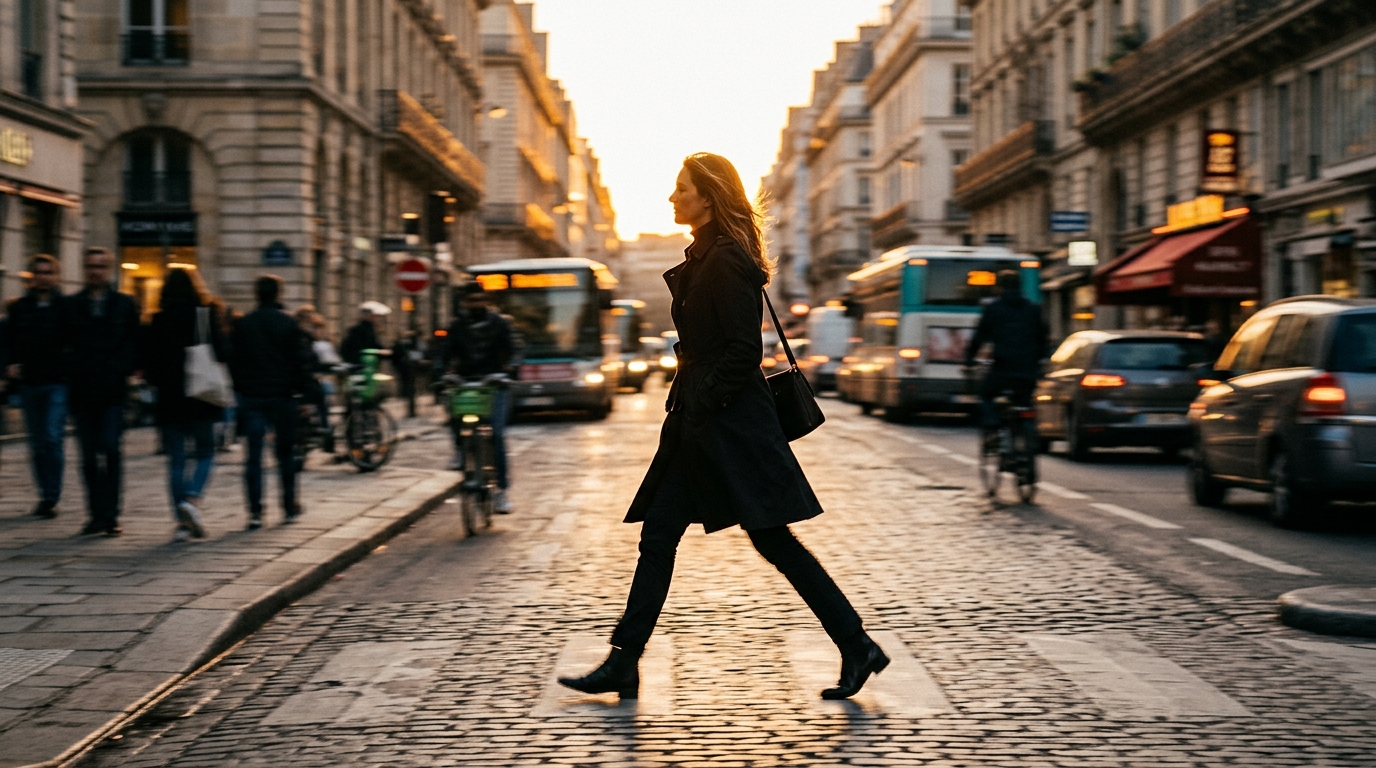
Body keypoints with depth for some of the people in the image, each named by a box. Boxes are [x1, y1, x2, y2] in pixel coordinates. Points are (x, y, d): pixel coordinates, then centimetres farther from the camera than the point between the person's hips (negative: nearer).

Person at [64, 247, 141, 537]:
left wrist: (120, 371, -8)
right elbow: (63, 344, 9)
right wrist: (72, 373, -4)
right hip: (82, 392, 2)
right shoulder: (70, 306, 10)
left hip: (113, 392, -2)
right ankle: (97, 515, 11)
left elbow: (135, 346, 6)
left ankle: (111, 515, -3)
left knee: (111, 450, -9)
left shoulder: (125, 305, 8)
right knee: (89, 456, 4)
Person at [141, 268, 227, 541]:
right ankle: (192, 499, -13)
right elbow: (223, 353, -8)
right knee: (205, 452, 11)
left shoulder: (159, 321, 1)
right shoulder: (208, 316, -4)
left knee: (176, 459, 7)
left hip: (170, 399, 2)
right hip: (201, 398, -2)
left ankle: (182, 522, 3)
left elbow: (149, 365, 2)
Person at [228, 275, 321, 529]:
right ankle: (290, 507, 17)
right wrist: (309, 390, 0)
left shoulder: (243, 325, 3)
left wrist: (240, 389, 14)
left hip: (251, 396, 2)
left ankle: (255, 511, -6)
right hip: (281, 395, -2)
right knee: (285, 453, 10)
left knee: (254, 454, 0)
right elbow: (300, 362, -6)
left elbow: (234, 362, 6)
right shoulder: (289, 324, -4)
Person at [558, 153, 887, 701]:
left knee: (774, 541, -3)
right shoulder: (703, 258, 15)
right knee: (657, 537, 9)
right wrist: (686, 406, 15)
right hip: (700, 422, 10)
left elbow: (745, 349, -20)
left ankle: (858, 649, 8)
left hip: (730, 424, -10)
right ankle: (623, 665, 14)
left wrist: (701, 406, -17)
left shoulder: (726, 261, -15)